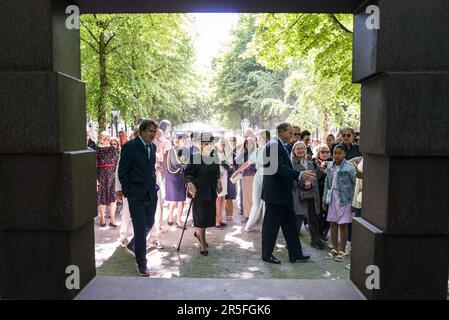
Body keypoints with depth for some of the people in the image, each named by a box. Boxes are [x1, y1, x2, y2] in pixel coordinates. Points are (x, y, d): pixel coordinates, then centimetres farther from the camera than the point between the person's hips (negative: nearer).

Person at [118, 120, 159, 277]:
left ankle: (132, 246, 43)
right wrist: (128, 193, -10)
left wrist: (154, 185, 10)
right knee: (140, 228, -2)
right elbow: (122, 172, -9)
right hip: (136, 195, -6)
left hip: (151, 193, 7)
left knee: (149, 224, 16)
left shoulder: (152, 146, 7)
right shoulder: (130, 146, -12)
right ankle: (141, 264, 11)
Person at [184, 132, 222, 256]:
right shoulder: (194, 158, -11)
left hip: (211, 193, 6)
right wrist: (190, 184, -25)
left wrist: (218, 183, 7)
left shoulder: (215, 159, 7)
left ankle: (198, 232, 39)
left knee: (209, 216, 10)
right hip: (199, 193, -6)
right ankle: (203, 244, 14)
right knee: (201, 217, 1)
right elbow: (187, 173, -12)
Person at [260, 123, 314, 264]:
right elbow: (279, 168, -26)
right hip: (275, 192, -10)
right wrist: (300, 175, -30)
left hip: (283, 193, 10)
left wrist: (302, 176, 9)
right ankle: (267, 255, 18)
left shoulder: (280, 145, 15)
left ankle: (295, 254, 23)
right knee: (271, 224, 4)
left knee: (290, 224, 14)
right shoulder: (274, 145, -16)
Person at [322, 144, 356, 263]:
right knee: (333, 223, 10)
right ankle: (334, 249, 23)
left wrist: (353, 201, -11)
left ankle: (341, 251, 15)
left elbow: (355, 184, -8)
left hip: (344, 199, -5)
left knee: (343, 225, 2)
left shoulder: (349, 167, -10)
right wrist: (325, 199, 11)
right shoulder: (330, 166, 6)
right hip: (332, 198, 5)